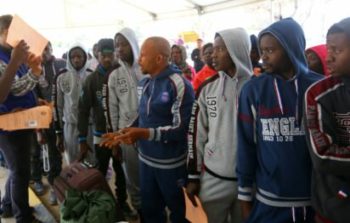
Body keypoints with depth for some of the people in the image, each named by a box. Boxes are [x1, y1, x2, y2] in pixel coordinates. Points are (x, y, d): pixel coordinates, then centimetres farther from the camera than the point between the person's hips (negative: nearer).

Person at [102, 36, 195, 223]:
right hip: (146, 160, 7)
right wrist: (124, 133, 1)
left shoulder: (179, 85, -20)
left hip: (170, 164, -7)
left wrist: (145, 134, -31)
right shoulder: (145, 83, 5)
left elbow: (181, 128, -25)